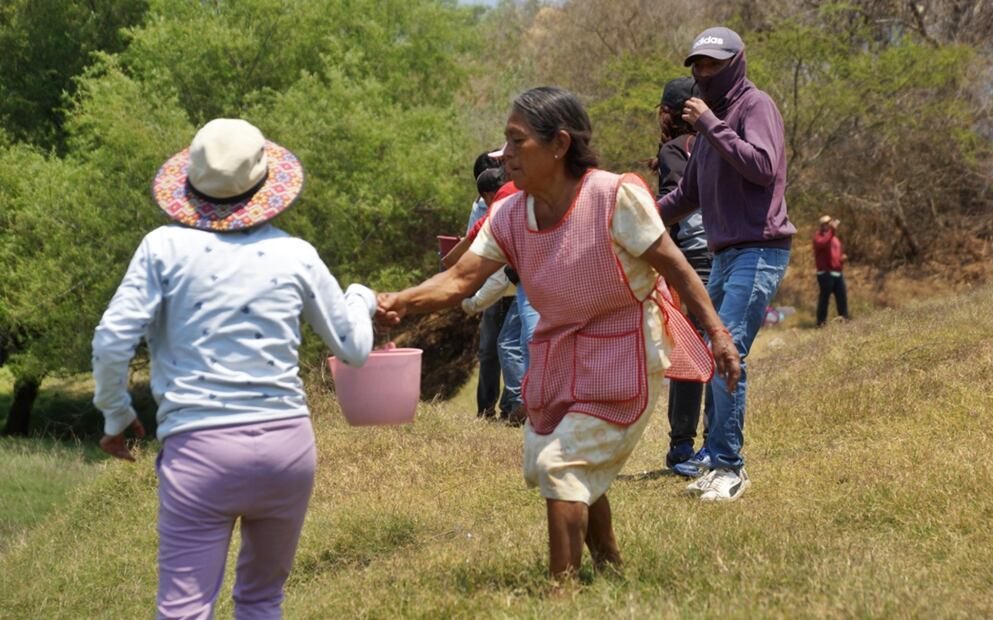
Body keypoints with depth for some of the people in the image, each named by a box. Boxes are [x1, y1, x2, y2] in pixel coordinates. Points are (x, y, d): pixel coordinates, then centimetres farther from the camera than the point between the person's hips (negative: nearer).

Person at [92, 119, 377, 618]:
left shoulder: (165, 247, 0)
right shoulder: (295, 255, 6)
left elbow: (111, 343, -5)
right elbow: (354, 349, 15)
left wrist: (116, 418, 12)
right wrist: (361, 298, 36)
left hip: (199, 447, -3)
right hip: (287, 443, 3)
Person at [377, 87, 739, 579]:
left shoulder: (616, 197, -23)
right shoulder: (509, 217, -6)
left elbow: (674, 266, -15)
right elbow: (460, 281, -13)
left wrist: (717, 332, -14)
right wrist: (400, 302, -30)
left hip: (623, 354, -7)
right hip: (558, 354, 7)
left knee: (561, 464, -15)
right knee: (541, 466, 14)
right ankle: (608, 561, 37)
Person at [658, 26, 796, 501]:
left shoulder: (755, 106, -6)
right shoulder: (710, 119, 19)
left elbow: (763, 167, -23)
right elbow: (689, 193, 26)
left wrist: (711, 126, -20)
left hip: (759, 252, -9)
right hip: (724, 253, 9)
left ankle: (729, 466, -13)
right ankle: (718, 463, 16)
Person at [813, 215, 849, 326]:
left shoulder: (835, 238, 22)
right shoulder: (819, 236, -2)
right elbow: (821, 243, -27)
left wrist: (842, 258, 9)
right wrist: (832, 230, -29)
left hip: (838, 273, 8)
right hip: (825, 273, -8)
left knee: (842, 297, 8)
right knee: (824, 298, -7)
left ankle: (844, 320, 14)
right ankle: (821, 322, -4)